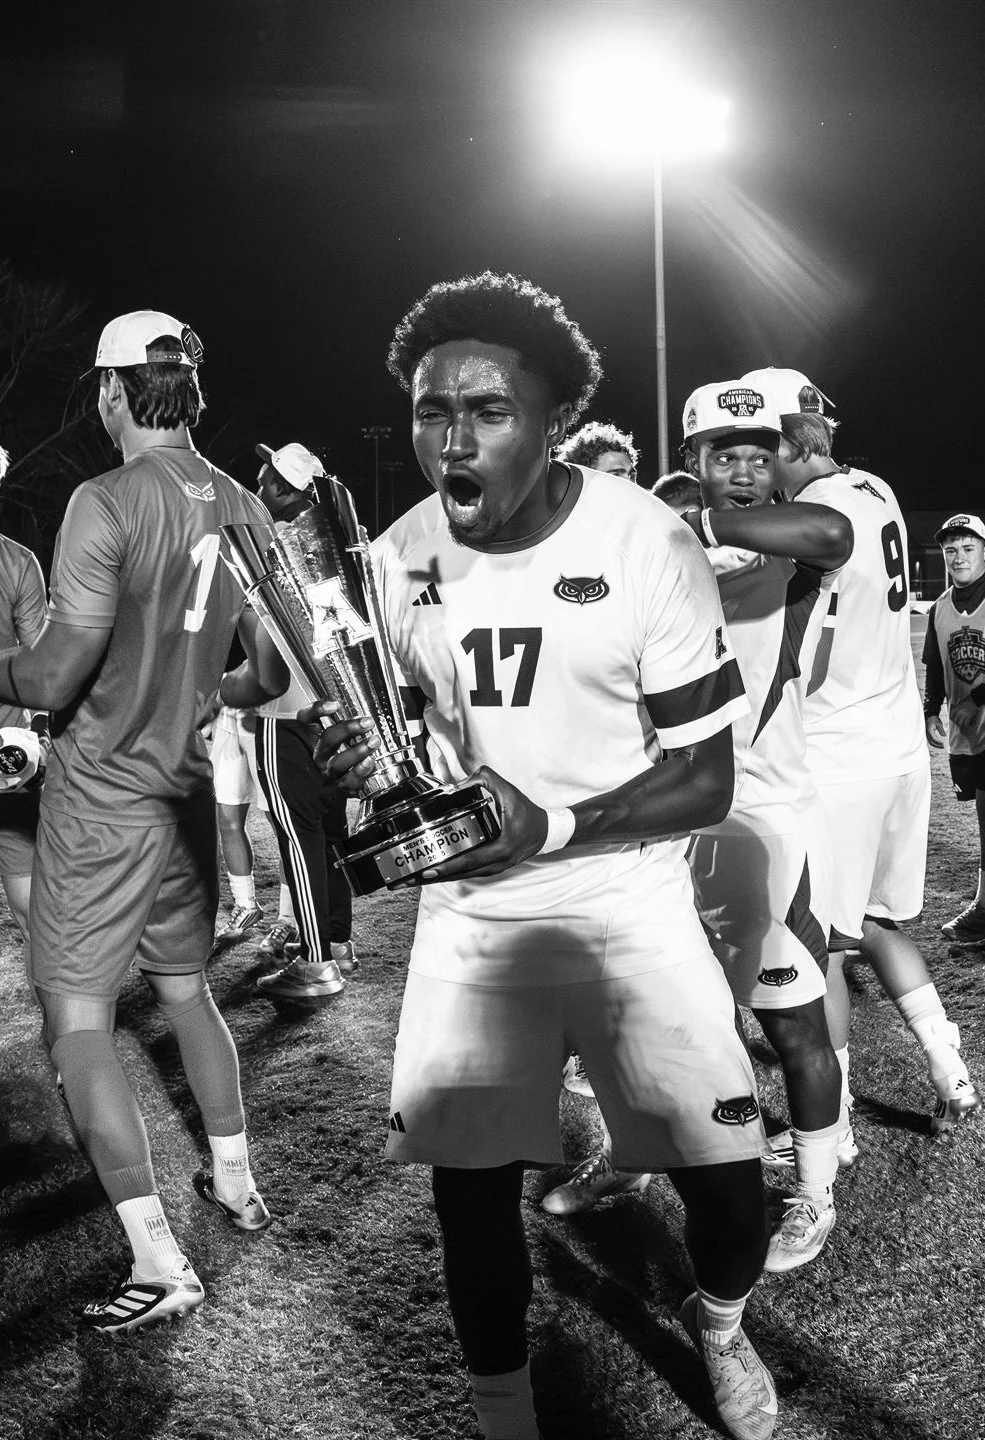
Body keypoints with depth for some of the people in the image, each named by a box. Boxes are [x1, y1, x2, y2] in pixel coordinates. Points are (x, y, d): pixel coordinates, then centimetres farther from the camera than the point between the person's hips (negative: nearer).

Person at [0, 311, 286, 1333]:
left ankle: (158, 1262, 5)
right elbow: (272, 676, 10)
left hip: (101, 796, -6)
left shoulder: (107, 504, -17)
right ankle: (235, 1183, 35)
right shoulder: (245, 511, 2)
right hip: (190, 787, 7)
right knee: (184, 987, 23)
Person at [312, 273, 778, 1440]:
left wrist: (551, 824, -25)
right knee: (469, 1192, 3)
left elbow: (703, 781, -11)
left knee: (726, 1190, -2)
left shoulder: (646, 545, -14)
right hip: (468, 902, 3)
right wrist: (361, 758, -13)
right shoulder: (398, 560, -3)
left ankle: (717, 1323, 36)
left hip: (627, 891, -2)